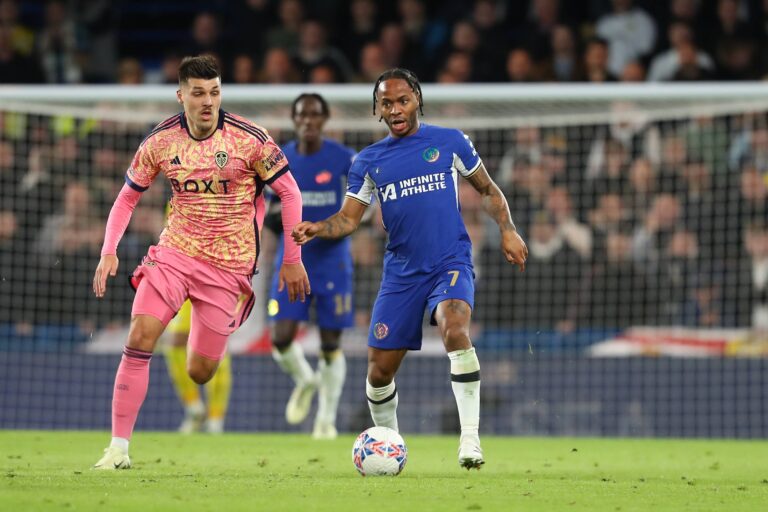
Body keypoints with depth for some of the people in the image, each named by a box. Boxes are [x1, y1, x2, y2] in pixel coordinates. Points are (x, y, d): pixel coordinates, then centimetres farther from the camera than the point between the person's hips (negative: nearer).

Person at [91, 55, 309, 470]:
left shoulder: (249, 138, -11)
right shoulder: (160, 142, -3)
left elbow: (289, 193, -2)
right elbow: (128, 197, 9)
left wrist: (292, 259, -3)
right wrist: (108, 252, -5)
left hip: (228, 264, -2)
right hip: (174, 252, 2)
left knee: (199, 373, -2)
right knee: (140, 337, -18)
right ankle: (118, 448, -13)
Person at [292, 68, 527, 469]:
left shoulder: (450, 142, 4)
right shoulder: (368, 161, 7)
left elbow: (487, 190, 15)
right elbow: (349, 218, 3)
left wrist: (507, 230, 1)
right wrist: (318, 229, -18)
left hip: (450, 263, -3)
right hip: (400, 272, 3)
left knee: (455, 330, -32)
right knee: (380, 370, 2)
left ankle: (470, 441, -30)